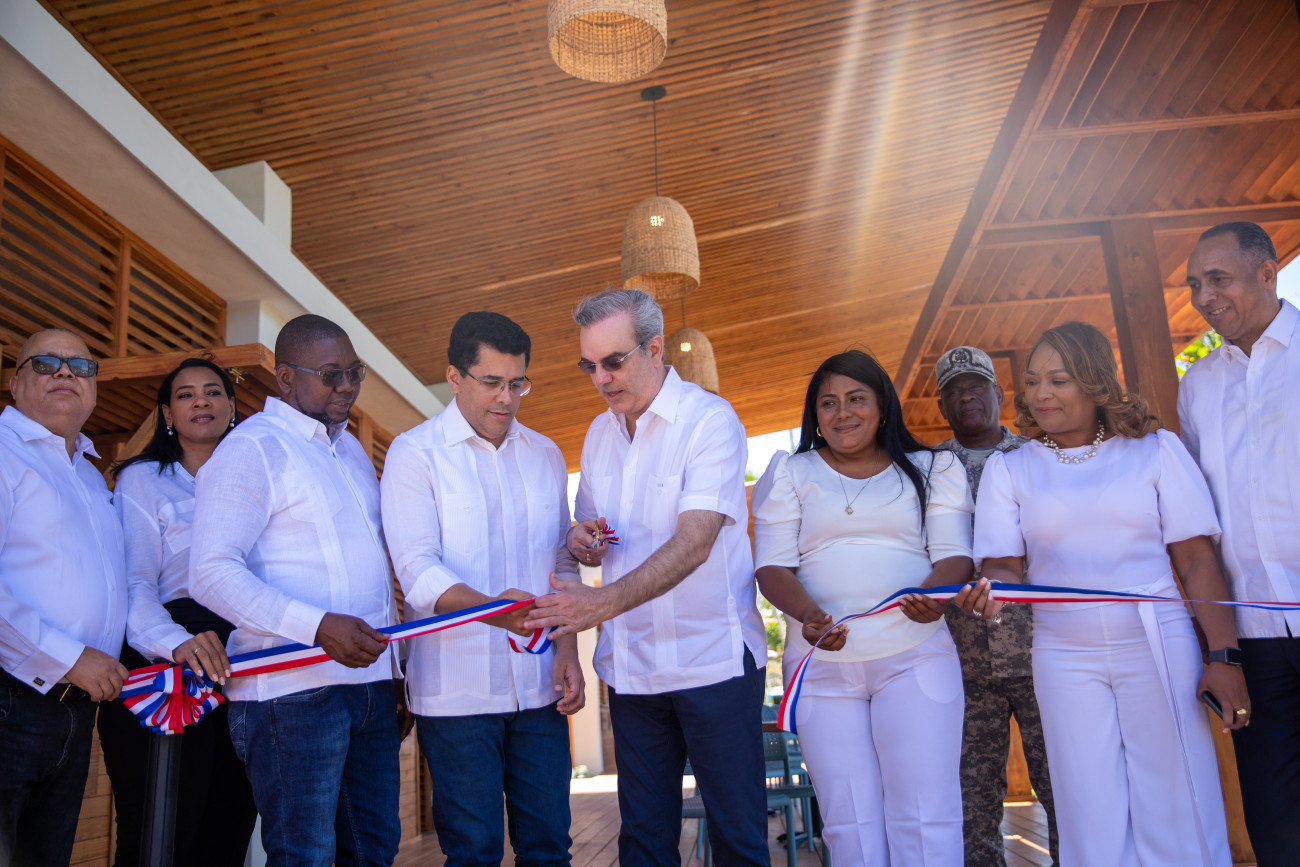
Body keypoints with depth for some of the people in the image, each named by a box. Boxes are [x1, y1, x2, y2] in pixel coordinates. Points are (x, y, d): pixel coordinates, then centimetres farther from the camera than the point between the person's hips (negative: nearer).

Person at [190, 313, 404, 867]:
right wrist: (319, 626, -26)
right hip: (293, 691, -7)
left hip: (369, 679, 8)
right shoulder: (252, 448, -6)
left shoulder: (351, 450, 19)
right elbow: (212, 573, -16)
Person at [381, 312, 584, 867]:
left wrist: (567, 648, 3)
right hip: (456, 690, -4)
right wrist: (490, 607, -30)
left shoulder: (545, 455, 13)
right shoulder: (414, 454, -2)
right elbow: (418, 571, -13)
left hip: (539, 686, 4)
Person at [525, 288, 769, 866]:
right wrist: (582, 541, -4)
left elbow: (694, 542, -22)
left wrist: (604, 602, -33)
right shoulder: (599, 434, 11)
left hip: (712, 659, -5)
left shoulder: (710, 419, -10)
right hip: (631, 664, 6)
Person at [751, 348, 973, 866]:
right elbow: (772, 565, 3)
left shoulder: (933, 469, 13)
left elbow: (953, 554, 4)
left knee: (924, 814, -7)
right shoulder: (790, 474, 12)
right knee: (849, 823, 2)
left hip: (914, 656, 0)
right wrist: (808, 614, -18)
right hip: (820, 663, 1)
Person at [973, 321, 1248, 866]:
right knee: (1093, 823, 5)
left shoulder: (1155, 449, 4)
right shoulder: (1008, 469, 7)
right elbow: (1005, 564, 2)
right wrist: (992, 589, -22)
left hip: (1158, 647, -1)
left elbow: (1196, 559, 1)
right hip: (1065, 658, 1)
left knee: (1178, 818, 0)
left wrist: (1224, 655, -6)